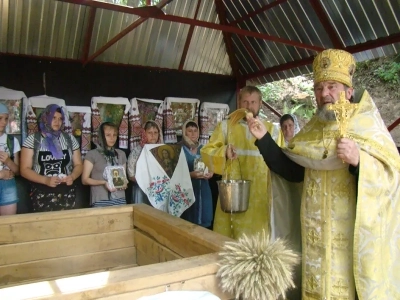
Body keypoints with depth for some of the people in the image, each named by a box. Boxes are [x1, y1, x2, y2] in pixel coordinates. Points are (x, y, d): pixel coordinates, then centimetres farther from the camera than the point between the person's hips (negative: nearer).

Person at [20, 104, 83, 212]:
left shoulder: (69, 139, 7)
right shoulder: (33, 139, 0)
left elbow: (78, 165, 11)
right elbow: (25, 170, -3)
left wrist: (72, 176, -10)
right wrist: (45, 180, -18)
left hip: (67, 193, 2)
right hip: (42, 194, -2)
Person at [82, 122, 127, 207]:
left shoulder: (121, 154, 12)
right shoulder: (92, 154, -2)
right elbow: (85, 179, -2)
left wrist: (124, 183, -1)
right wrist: (103, 182, -16)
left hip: (120, 199, 4)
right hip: (100, 200, -4)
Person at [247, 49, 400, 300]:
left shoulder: (369, 126, -7)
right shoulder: (313, 129, 8)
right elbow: (291, 170, 7)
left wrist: (358, 160, -33)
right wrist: (264, 139, -1)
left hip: (355, 234, -4)